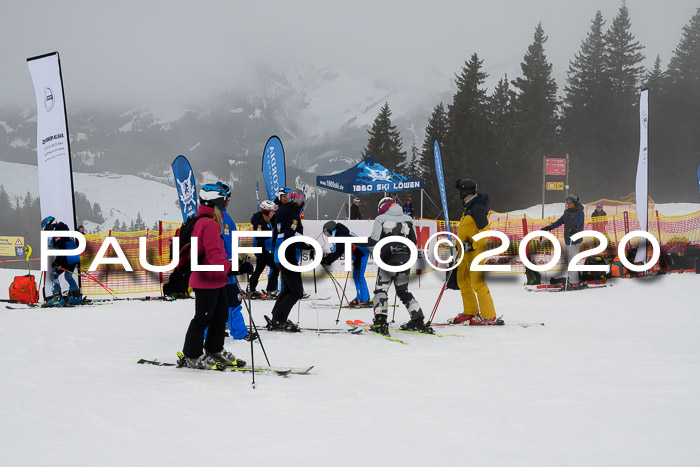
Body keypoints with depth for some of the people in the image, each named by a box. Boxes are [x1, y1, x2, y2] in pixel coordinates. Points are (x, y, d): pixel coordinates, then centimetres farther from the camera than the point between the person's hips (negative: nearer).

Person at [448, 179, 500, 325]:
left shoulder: (478, 208, -16)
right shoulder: (469, 207, 16)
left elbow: (485, 231, -22)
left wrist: (472, 246, -22)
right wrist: (462, 245, 21)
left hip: (475, 251, -11)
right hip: (466, 251, 11)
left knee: (477, 282, -11)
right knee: (463, 281, 16)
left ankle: (489, 317, -8)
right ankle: (470, 312, 27)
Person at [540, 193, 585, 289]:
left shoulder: (579, 213, -9)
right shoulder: (567, 212, 15)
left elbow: (578, 221, -29)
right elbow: (559, 222, 21)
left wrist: (574, 227, -51)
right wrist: (548, 228, 18)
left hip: (575, 241, -8)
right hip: (568, 241, 8)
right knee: (569, 262, 8)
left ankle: (574, 283, -10)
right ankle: (572, 281, 14)